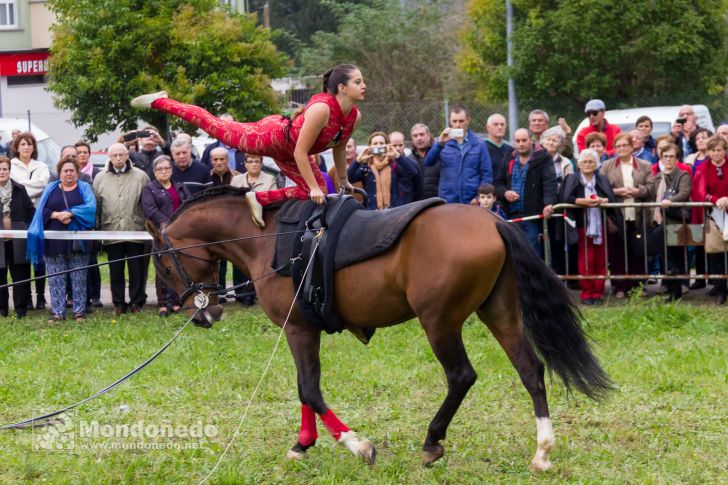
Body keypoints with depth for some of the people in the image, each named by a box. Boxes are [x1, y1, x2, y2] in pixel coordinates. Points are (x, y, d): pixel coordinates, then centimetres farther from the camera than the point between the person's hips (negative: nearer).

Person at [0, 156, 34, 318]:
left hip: (17, 241, 1)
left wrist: (28, 228, 0)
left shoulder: (19, 190, 5)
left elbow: (31, 211, 9)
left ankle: (21, 308, 9)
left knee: (21, 275, 3)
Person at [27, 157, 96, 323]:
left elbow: (91, 208, -7)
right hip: (54, 240, 1)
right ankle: (57, 312, 2)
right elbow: (42, 211, 4)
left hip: (77, 242, -1)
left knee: (79, 278, -1)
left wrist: (70, 213, -18)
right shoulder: (51, 189, 13)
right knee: (56, 279, -1)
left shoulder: (84, 188, 8)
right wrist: (57, 215, -14)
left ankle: (80, 311, 4)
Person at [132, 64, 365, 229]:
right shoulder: (321, 109, -38)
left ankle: (260, 199, 8)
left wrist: (343, 181, 15)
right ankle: (158, 101, 19)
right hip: (270, 135, -7)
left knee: (319, 192, 0)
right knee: (215, 126, 5)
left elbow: (339, 148, 7)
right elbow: (300, 152, -34)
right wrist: (313, 187, -30)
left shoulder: (354, 116, -14)